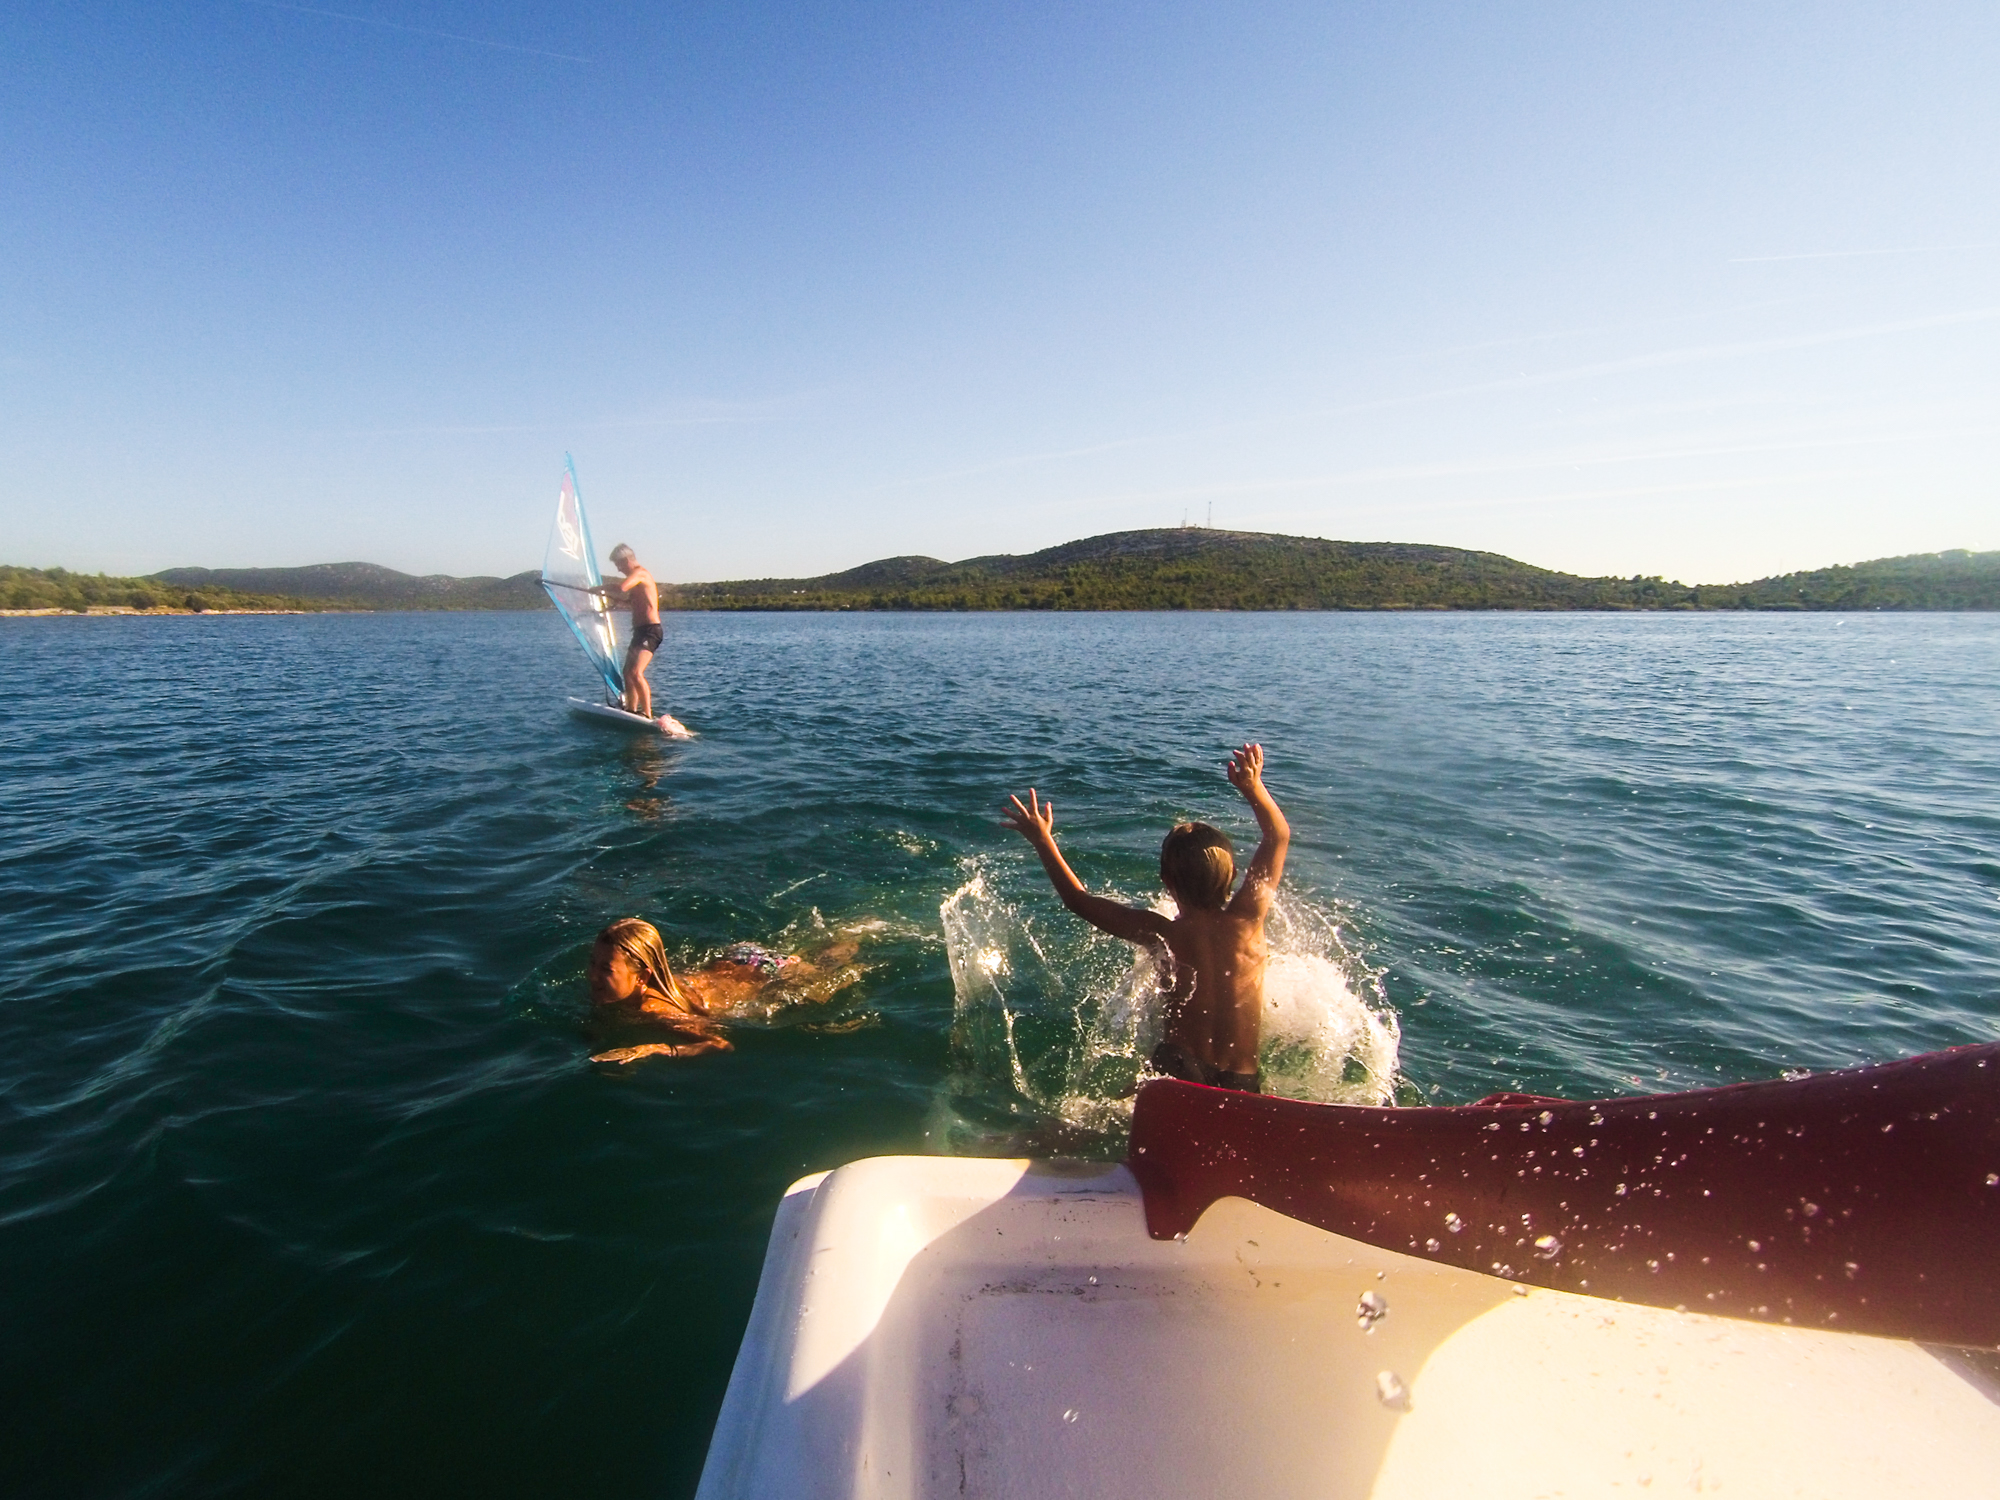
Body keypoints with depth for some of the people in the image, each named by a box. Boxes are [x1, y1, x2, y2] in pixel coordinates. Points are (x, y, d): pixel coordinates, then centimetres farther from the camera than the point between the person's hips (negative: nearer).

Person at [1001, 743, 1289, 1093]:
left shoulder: (1164, 935, -14)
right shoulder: (1247, 919, -11)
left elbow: (1079, 900, -3)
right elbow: (1279, 836, 4)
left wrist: (1042, 839, 2)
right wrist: (1253, 786, -1)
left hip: (1179, 1071, -2)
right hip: (1243, 1081, 2)